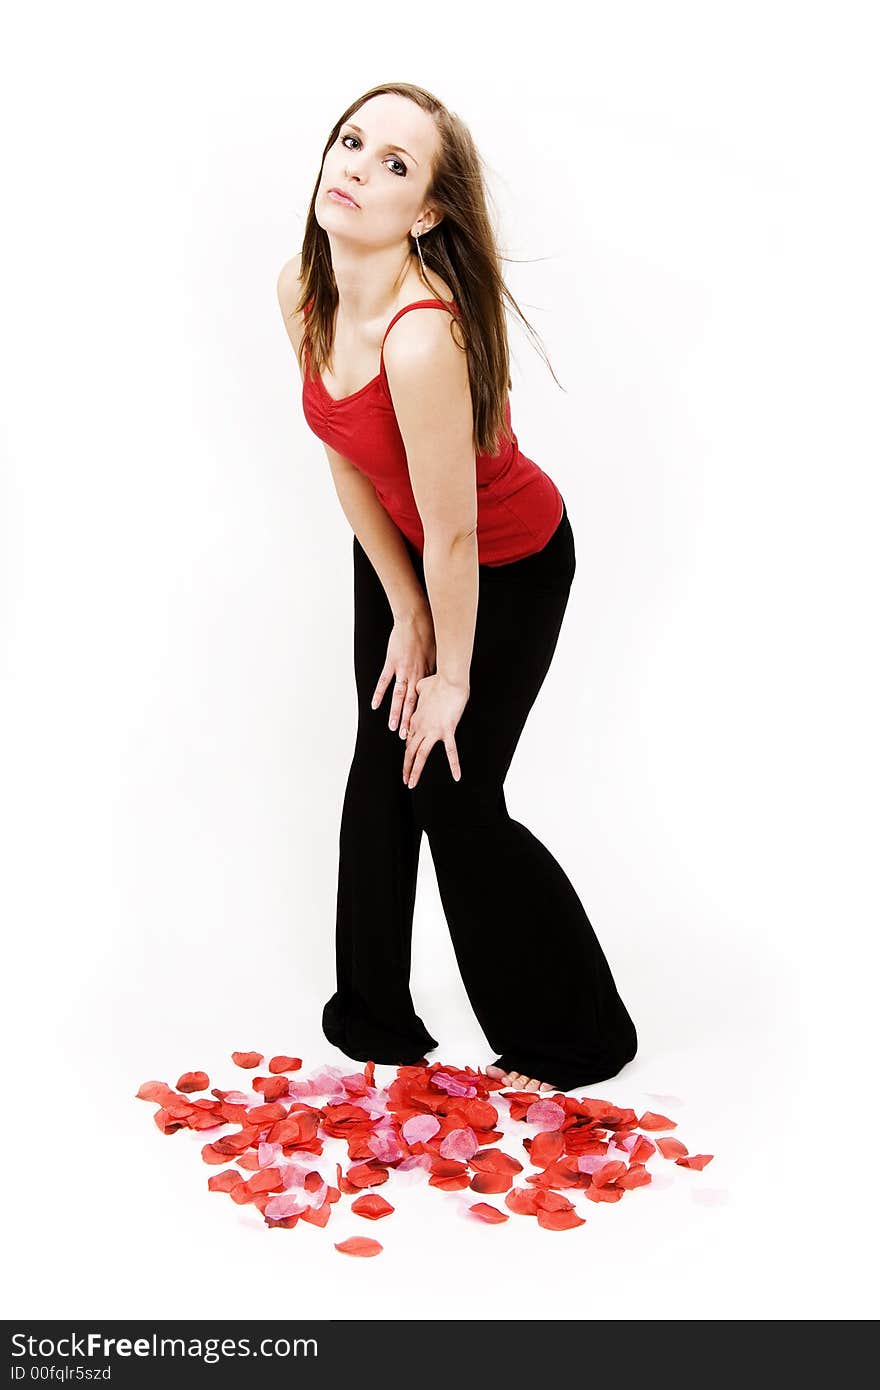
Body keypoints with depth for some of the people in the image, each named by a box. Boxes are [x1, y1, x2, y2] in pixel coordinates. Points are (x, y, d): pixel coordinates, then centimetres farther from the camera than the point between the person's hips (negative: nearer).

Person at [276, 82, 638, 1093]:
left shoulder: (422, 336, -38)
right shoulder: (302, 292, -13)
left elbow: (454, 536, -29)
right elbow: (346, 462, -4)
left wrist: (452, 676, -15)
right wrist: (404, 617, -2)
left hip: (508, 570, -7)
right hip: (395, 552, 7)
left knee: (452, 796, 0)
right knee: (382, 773, 11)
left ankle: (574, 1039, 23)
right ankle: (373, 1018, 32)